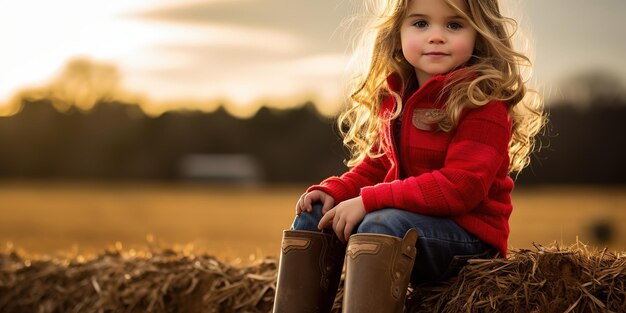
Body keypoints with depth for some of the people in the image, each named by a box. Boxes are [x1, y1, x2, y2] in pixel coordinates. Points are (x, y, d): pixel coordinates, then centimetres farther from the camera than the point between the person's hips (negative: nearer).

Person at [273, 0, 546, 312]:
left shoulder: (482, 101, -16)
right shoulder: (395, 98, 9)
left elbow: (460, 187, -25)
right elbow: (376, 165, 20)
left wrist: (367, 201, -27)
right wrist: (334, 191, -3)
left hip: (468, 234, -8)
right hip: (408, 218, 8)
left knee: (381, 223, -34)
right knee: (314, 216, -2)